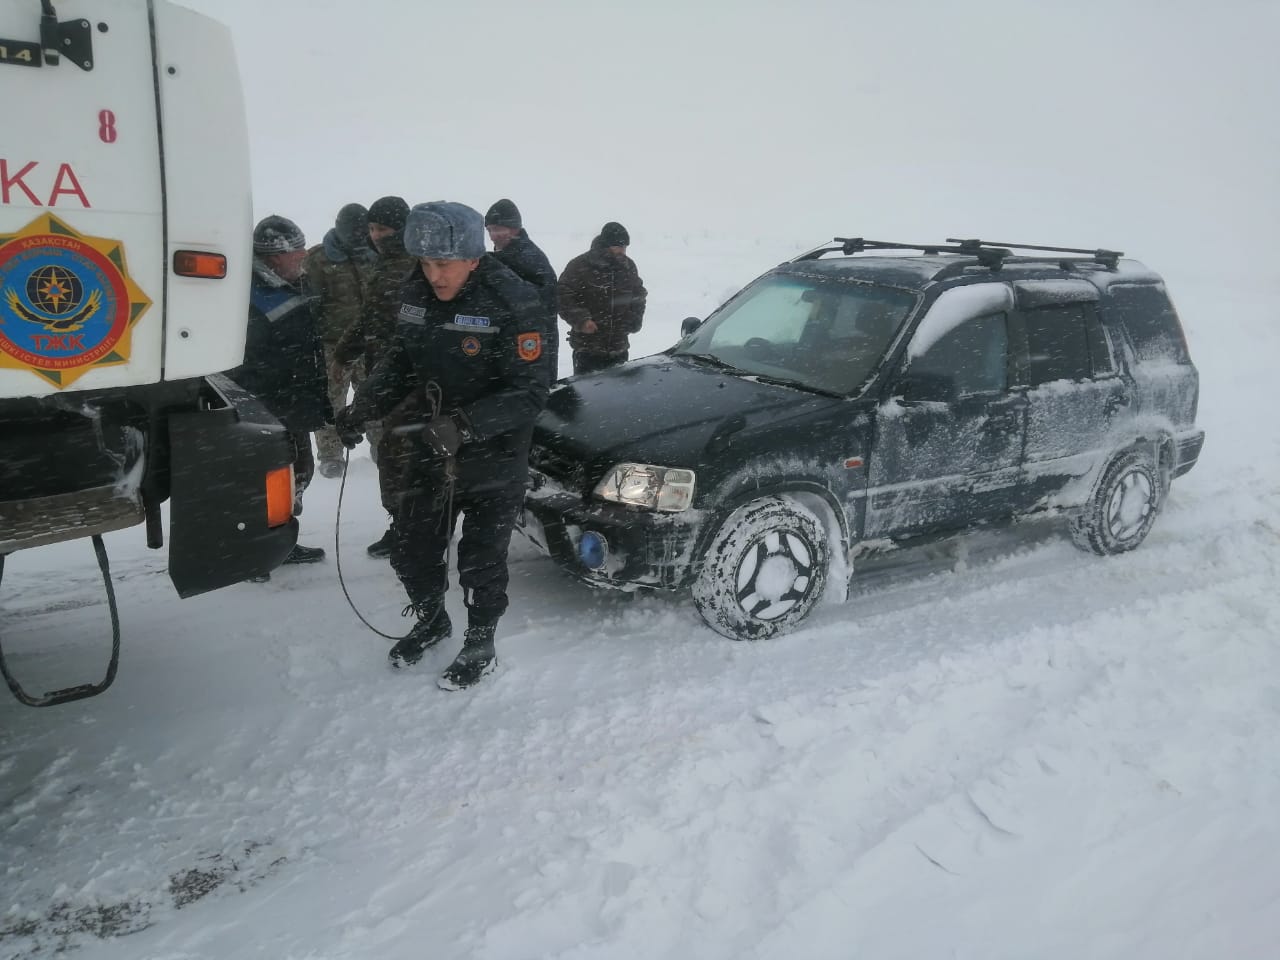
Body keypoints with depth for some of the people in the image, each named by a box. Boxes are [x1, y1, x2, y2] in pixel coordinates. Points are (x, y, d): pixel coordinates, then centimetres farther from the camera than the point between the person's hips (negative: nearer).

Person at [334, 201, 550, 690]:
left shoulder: (512, 301, -22)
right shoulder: (416, 293, -3)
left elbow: (530, 392, -23)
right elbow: (399, 361, 9)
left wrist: (465, 425, -35)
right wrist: (362, 407, -8)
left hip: (495, 457, -5)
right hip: (431, 449, 6)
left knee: (481, 561, 6)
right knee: (411, 552, 14)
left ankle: (480, 646, 31)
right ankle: (431, 622, 42)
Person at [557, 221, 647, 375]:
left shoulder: (628, 266, 8)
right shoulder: (579, 266, -10)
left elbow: (638, 295, 22)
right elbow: (563, 296, -10)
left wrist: (634, 320, 7)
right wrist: (580, 319, -21)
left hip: (619, 347, 5)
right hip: (587, 347, -5)